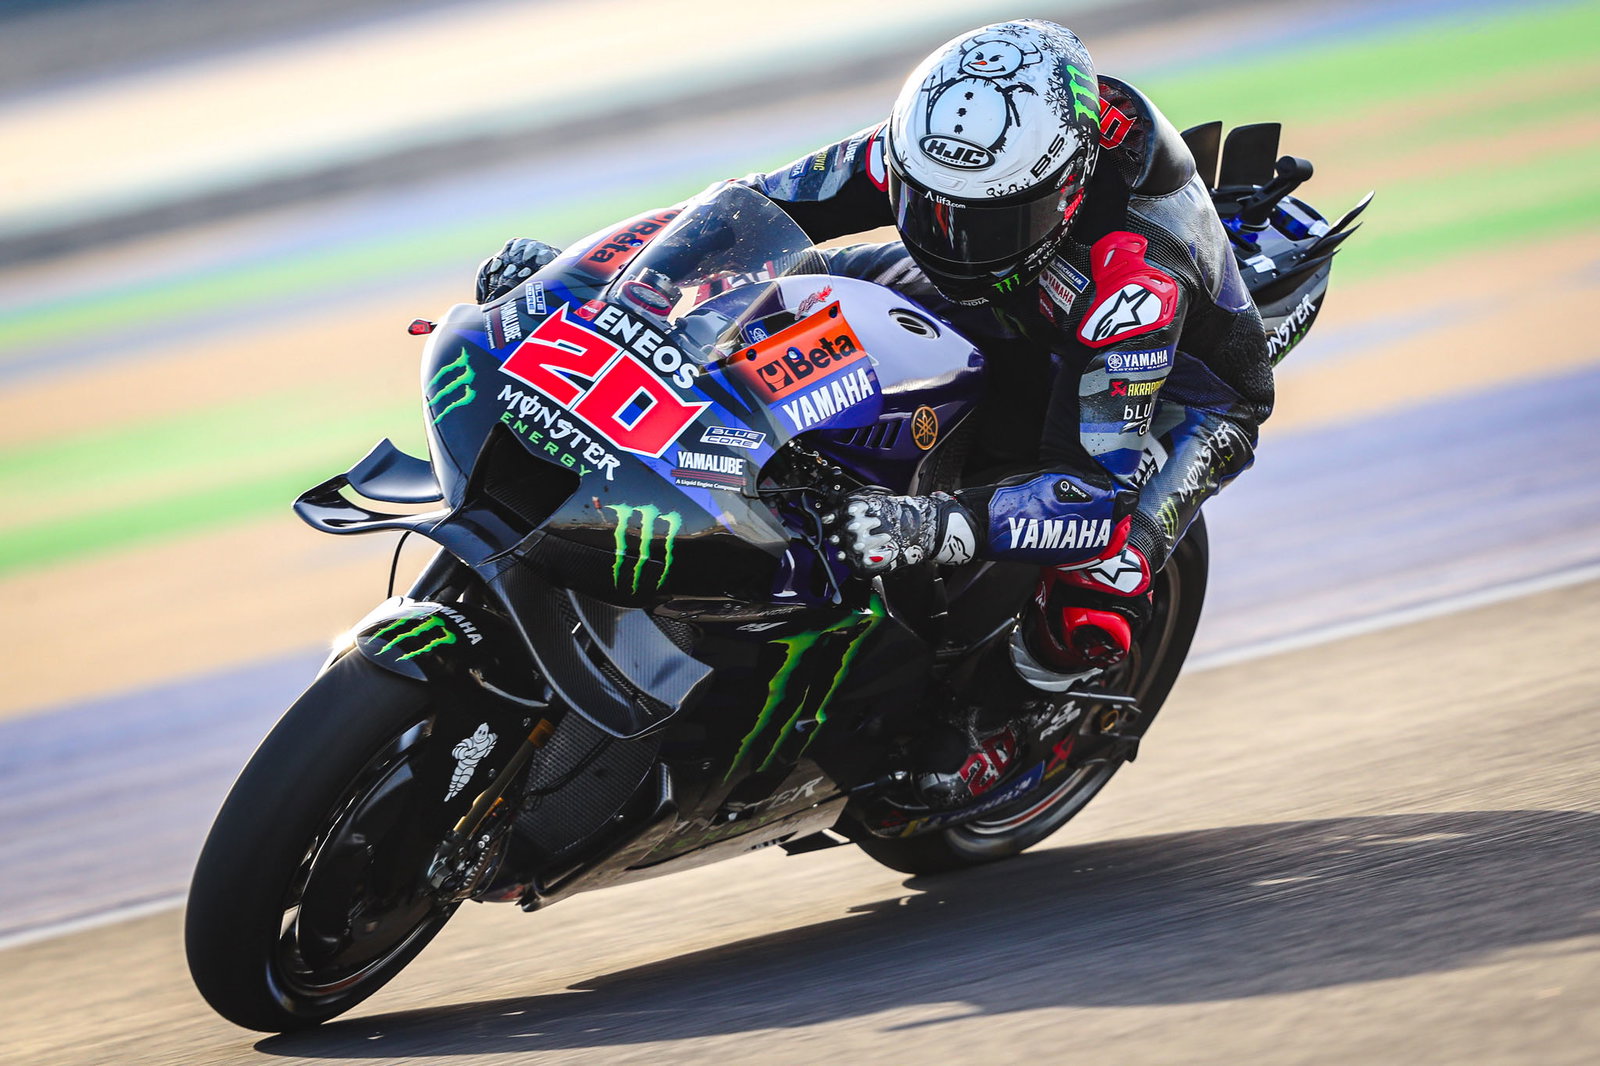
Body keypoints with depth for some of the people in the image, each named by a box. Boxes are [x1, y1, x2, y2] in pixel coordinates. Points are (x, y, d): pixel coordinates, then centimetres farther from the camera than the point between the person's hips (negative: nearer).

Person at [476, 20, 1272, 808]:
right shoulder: (929, 147, -27)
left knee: (1090, 611, -34)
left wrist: (938, 525, -62)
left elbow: (1103, 486, -47)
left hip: (1184, 383, -6)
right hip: (1018, 325, 6)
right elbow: (758, 206, -15)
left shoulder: (1135, 276, -44)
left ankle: (1000, 721, 1)